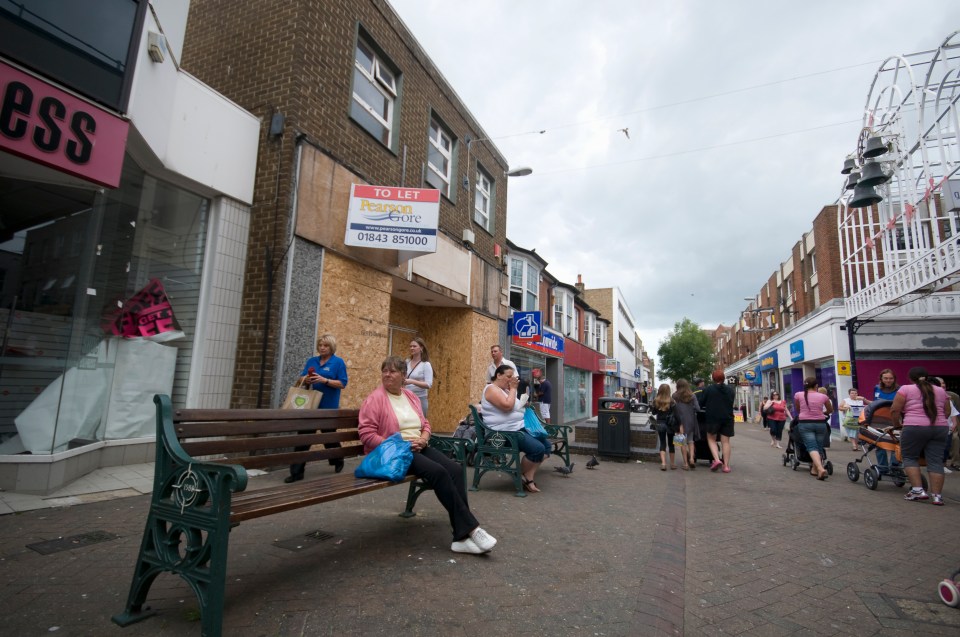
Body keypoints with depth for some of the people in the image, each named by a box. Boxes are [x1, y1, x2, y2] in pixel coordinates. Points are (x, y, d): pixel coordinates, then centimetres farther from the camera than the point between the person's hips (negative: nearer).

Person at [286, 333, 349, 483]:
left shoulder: (338, 362, -5)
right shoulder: (311, 361, 10)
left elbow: (342, 383, -11)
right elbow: (301, 378, 11)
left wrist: (324, 380, -22)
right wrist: (306, 379, -13)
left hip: (329, 407, -4)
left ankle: (338, 462, 37)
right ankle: (297, 471, 6)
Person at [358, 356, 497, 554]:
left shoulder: (411, 397, 15)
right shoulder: (375, 398, -5)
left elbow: (425, 424, 19)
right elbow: (366, 434, -12)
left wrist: (422, 439, -4)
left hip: (419, 448, 7)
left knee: (455, 469, -20)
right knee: (438, 472, -30)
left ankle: (462, 536, -21)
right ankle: (471, 528, -22)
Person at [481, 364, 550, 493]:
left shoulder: (505, 390, 20)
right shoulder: (491, 388, -10)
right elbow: (507, 406, -24)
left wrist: (523, 404, 12)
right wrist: (513, 388, -12)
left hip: (519, 428, 11)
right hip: (506, 432, -11)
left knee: (546, 445, 2)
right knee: (538, 449, -22)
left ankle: (529, 478, -2)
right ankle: (522, 477, 0)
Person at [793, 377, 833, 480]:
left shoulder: (798, 395, 1)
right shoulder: (823, 396, 4)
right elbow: (830, 410, 20)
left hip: (805, 423, -2)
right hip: (820, 423, 2)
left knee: (812, 447, -8)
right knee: (819, 447, 13)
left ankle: (820, 469, -28)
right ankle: (814, 469, 16)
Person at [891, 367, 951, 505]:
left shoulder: (906, 389, 0)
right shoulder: (941, 390, 16)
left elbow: (894, 410, -4)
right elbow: (947, 412, 18)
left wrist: (897, 425, 10)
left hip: (914, 428, -5)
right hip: (940, 428, 5)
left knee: (909, 457, 8)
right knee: (935, 461, 7)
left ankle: (917, 490, 0)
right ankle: (936, 495, 6)